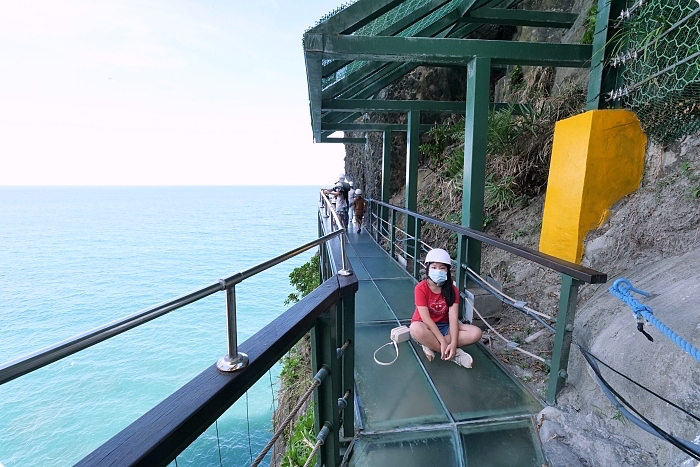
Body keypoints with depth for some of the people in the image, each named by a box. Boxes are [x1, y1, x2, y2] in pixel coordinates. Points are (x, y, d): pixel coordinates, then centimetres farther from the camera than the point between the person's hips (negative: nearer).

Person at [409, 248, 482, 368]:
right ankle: (454, 354, -23)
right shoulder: (421, 288, -19)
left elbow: (453, 317, -16)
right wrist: (443, 341, -28)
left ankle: (430, 345, -19)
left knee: (476, 333, -19)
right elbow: (426, 318, -23)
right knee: (416, 329, -41)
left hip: (444, 326, 4)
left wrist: (453, 343, -30)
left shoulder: (452, 290, -8)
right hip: (426, 326, -4)